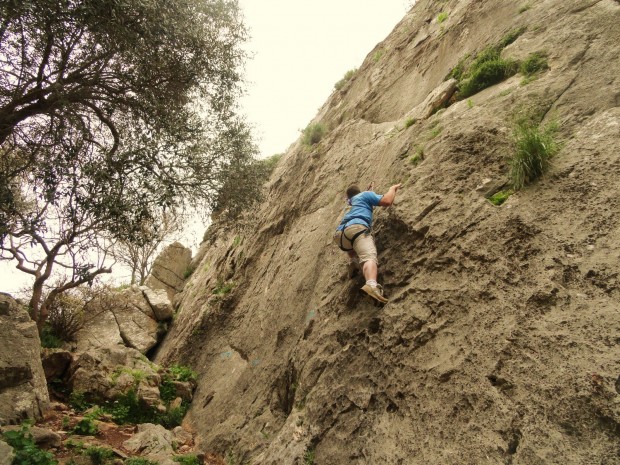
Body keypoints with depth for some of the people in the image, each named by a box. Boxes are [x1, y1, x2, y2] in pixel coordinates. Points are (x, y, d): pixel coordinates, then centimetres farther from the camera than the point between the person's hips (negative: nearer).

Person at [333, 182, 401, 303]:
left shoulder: (352, 202, 43)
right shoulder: (366, 194, 26)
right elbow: (387, 201, 10)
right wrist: (393, 188, 27)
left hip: (340, 234, 6)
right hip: (356, 227, -6)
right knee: (369, 257, -28)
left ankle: (353, 261, 14)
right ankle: (371, 285, -57)